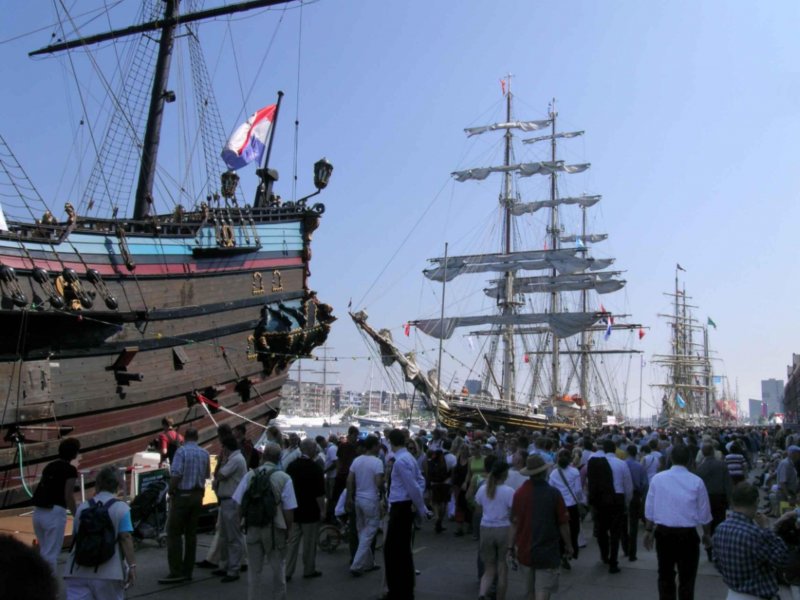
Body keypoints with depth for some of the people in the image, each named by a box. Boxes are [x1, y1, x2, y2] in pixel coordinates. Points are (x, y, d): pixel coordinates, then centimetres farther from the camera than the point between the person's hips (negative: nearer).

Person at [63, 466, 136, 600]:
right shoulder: (121, 508, -2)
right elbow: (125, 538, -11)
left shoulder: (82, 508, 10)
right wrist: (132, 566, -10)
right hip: (107, 573, -3)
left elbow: (75, 537, 17)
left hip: (78, 572, 3)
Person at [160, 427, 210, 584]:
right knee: (191, 533, 11)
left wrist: (171, 491, -7)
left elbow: (175, 474, -18)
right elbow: (207, 475, 11)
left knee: (174, 533, -1)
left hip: (182, 495, -6)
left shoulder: (181, 451, -11)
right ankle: (187, 570, 14)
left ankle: (176, 572, -5)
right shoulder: (205, 454, 6)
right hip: (198, 495, 6)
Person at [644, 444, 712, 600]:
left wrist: (648, 530, 13)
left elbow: (649, 508, 1)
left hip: (663, 533, 2)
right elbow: (704, 513, 1)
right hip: (687, 534, -1)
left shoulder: (657, 478, -4)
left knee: (665, 575, 16)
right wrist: (706, 534, 17)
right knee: (687, 578, 11)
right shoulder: (696, 481, -7)